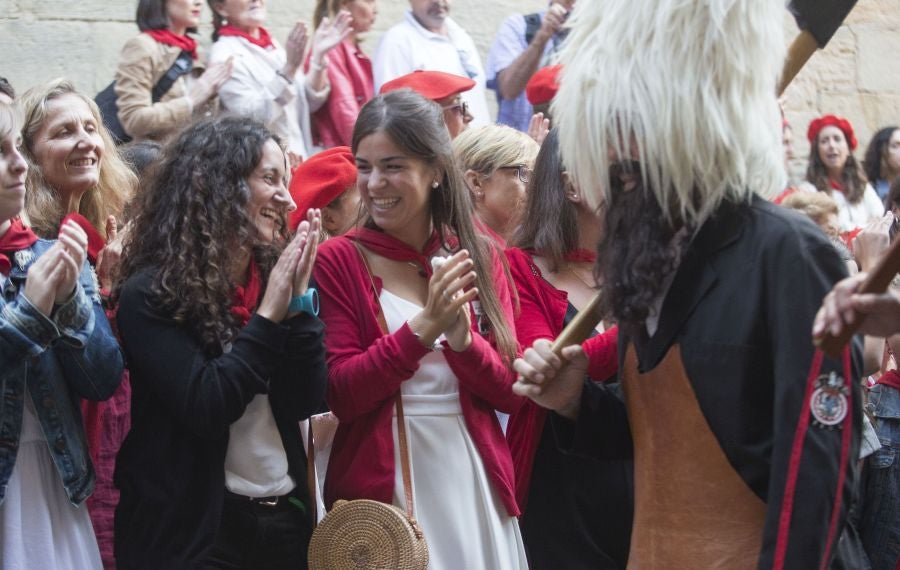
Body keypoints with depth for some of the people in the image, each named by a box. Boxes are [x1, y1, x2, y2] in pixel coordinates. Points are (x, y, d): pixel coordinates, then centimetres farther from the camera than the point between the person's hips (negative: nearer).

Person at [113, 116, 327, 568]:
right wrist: (269, 312, -17)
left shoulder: (273, 274, 6)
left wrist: (299, 299, -9)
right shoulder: (152, 294, -11)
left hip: (285, 517, 6)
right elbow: (205, 408, -20)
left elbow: (307, 401, 1)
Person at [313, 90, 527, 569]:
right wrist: (422, 329, -22)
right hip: (381, 489, -3)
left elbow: (512, 392, 1)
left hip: (475, 483, 3)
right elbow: (341, 396, -11)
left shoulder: (480, 256, 5)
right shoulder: (337, 261, -4)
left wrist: (462, 339, -18)